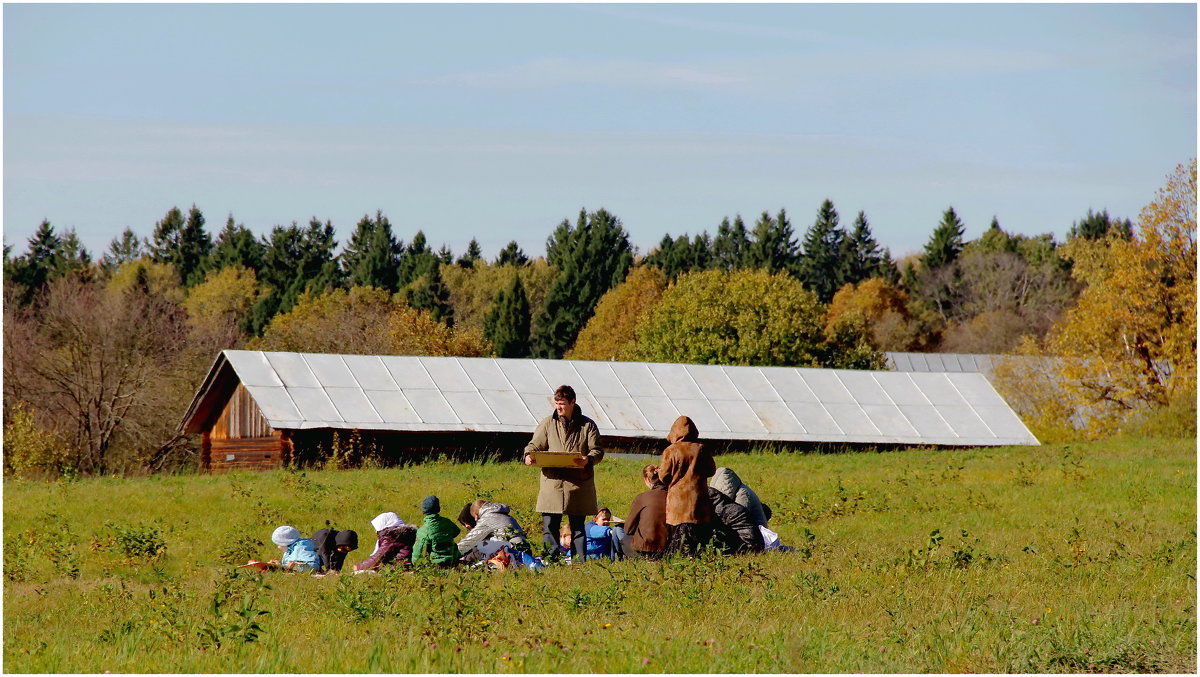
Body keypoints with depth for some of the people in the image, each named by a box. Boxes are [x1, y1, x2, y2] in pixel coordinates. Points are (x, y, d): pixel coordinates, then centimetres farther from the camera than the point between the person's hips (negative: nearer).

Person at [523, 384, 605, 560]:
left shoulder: (587, 425, 5)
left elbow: (597, 451, 3)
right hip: (552, 481, 1)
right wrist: (529, 455, -12)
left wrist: (589, 459, -19)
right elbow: (535, 445, 11)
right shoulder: (548, 423, 9)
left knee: (578, 527, 5)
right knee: (549, 526, -3)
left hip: (578, 484, -1)